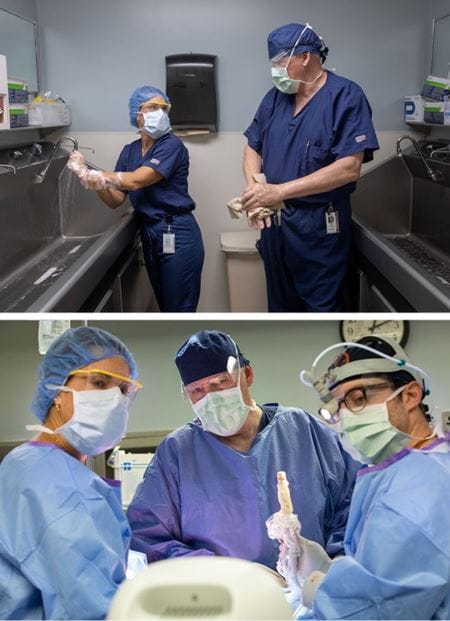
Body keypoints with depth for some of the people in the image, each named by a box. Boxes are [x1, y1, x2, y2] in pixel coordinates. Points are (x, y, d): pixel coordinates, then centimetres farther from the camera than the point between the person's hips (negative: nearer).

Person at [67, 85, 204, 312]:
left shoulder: (171, 145, -11)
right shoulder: (129, 152, 10)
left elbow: (135, 180, -21)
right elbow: (115, 200, 5)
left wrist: (88, 173, -18)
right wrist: (94, 181, -15)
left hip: (177, 237, -7)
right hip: (149, 236, 7)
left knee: (179, 309, -2)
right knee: (164, 306, 15)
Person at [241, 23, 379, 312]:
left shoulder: (346, 96, -12)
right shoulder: (275, 96, 7)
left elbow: (349, 168, -21)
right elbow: (253, 147, 12)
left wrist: (280, 191, -24)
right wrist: (254, 188, -12)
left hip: (320, 227, -6)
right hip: (274, 221, 6)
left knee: (322, 309, 5)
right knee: (280, 304, 19)